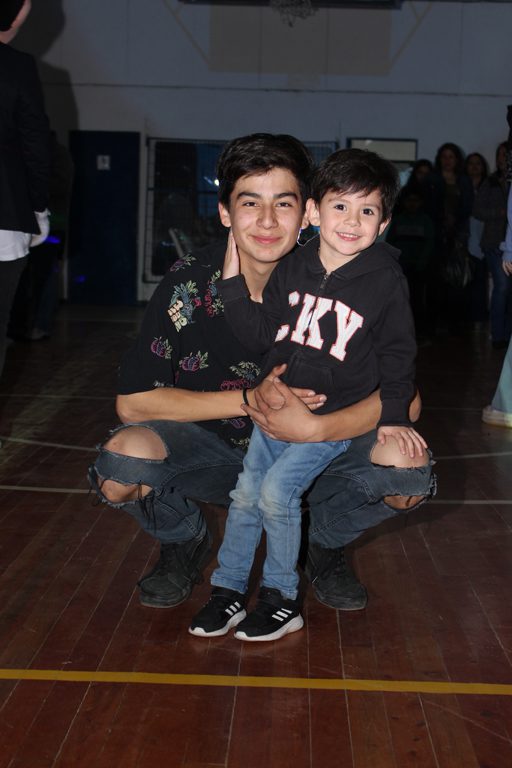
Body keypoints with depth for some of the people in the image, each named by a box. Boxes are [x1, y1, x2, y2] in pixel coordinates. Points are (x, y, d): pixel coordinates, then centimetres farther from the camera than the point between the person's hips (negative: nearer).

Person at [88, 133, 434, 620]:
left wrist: (316, 428, -36)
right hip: (213, 450, 0)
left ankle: (327, 544, 8)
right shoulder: (189, 284, -17)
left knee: (407, 469, -27)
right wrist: (251, 399, -27)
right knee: (122, 464, -30)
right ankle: (185, 543, 7)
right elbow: (132, 401, -17)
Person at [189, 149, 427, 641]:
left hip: (334, 415, -4)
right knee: (246, 495, 4)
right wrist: (234, 281, -6)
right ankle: (228, 592, 21)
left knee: (277, 490, -16)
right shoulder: (292, 270, 0)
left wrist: (393, 415, -4)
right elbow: (259, 334, 3)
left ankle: (282, 600, 1)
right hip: (275, 406, 5)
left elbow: (397, 352, -1)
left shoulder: (386, 281, -10)